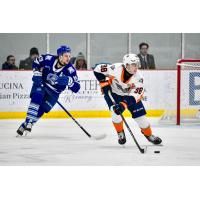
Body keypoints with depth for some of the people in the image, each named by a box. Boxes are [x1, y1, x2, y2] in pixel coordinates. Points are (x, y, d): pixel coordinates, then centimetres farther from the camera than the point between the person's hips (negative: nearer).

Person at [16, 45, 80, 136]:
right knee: (36, 98, -27)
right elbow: (36, 63, 1)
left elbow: (76, 88, -25)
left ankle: (26, 125, 6)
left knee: (40, 110, -8)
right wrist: (37, 74, -12)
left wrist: (68, 80, -43)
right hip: (41, 84, 0)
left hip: (53, 92, 0)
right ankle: (28, 121, -24)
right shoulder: (48, 59, -21)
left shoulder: (70, 69, -23)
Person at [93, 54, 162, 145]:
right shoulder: (116, 69, -32)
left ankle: (149, 135, 20)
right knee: (115, 112, -22)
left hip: (129, 95, 1)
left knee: (140, 115, -3)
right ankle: (120, 133, 4)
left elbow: (135, 95, -31)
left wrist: (124, 104, -44)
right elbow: (98, 69, -22)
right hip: (113, 93, -1)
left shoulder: (138, 78, -27)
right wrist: (104, 83, -22)